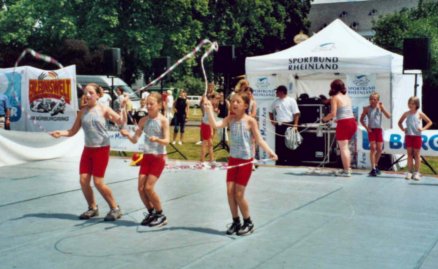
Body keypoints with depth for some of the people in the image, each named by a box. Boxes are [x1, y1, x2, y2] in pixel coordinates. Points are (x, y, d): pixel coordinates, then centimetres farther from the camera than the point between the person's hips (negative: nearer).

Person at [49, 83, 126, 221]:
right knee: (83, 180, 0)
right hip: (88, 149, 5)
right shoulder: (82, 112, 6)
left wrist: (123, 108, -27)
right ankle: (92, 208, 20)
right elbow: (73, 131, 8)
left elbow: (121, 122, -13)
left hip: (102, 149, -5)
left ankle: (115, 208, 8)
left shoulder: (103, 109, -5)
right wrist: (60, 133, -10)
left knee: (98, 182, -8)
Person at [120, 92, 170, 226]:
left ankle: (161, 215, 6)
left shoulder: (163, 120, -9)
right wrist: (127, 134, -18)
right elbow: (135, 140, 2)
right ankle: (151, 213, 21)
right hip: (146, 156, 5)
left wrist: (157, 139, -36)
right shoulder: (143, 120, 4)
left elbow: (167, 141, -16)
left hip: (158, 157, -5)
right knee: (141, 188, 1)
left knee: (148, 187, -11)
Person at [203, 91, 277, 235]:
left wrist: (269, 152, -24)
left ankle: (248, 223, 17)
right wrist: (209, 110, -22)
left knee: (239, 194, -3)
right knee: (229, 192, 2)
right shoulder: (230, 119, 1)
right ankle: (236, 222, 19)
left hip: (245, 160, -5)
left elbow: (259, 139, -10)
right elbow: (215, 124, -12)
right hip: (233, 159, 5)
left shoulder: (250, 121, -11)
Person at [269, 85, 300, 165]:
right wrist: (272, 120, 10)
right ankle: (279, 161, 12)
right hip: (279, 125, 5)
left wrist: (295, 124, -15)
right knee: (279, 144, 5)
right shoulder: (276, 102, 11)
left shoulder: (291, 101, -3)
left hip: (289, 125, -4)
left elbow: (296, 113, -6)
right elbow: (271, 112, 25)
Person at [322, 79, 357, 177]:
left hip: (343, 124, -7)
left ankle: (346, 171, -1)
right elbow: (347, 111, 15)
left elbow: (333, 114, -12)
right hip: (352, 122, 7)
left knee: (343, 147, -1)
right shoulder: (347, 97, 15)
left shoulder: (335, 98, -5)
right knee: (345, 146, 19)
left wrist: (324, 119, 3)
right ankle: (348, 168, 22)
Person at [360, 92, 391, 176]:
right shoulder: (367, 109, -1)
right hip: (371, 130, -2)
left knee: (379, 149, 3)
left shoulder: (380, 107, 3)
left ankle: (376, 165, 24)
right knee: (373, 148, -8)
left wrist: (382, 107, -11)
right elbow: (361, 119, 5)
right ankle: (373, 169, -8)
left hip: (379, 130, 2)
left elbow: (388, 116, -6)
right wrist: (366, 127, -6)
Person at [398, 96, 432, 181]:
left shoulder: (419, 114, -3)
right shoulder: (406, 113, 4)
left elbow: (429, 122, 2)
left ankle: (416, 173, 7)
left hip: (417, 136, -2)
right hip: (408, 135, 3)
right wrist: (402, 128, 3)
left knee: (416, 154, 3)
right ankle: (410, 172, 9)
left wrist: (423, 128, -9)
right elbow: (400, 122, 18)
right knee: (409, 154, 5)